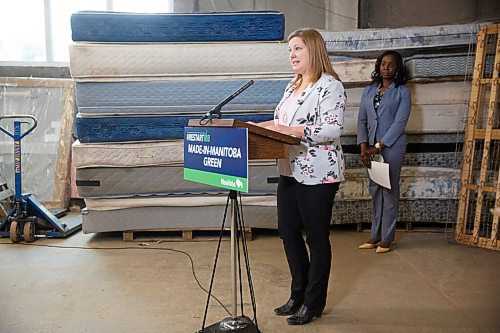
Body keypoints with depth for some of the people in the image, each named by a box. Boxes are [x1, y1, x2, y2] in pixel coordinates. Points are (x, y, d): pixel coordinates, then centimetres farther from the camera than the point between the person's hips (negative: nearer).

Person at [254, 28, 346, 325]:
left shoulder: (330, 85, -11)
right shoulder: (292, 87, 16)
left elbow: (333, 129, -21)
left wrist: (287, 130, -26)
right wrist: (270, 127, 1)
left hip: (318, 175, -9)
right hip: (290, 172, 9)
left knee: (316, 238, 5)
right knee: (289, 233, 14)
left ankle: (314, 303, 21)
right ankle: (298, 295, 31)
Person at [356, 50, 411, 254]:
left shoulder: (402, 92, -1)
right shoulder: (369, 91, 12)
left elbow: (399, 123, -10)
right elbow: (362, 120, 8)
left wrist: (379, 147, -15)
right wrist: (364, 147, -5)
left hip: (392, 147, -4)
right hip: (371, 147, 4)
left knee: (389, 191, 1)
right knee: (375, 190, 9)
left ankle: (386, 239, 9)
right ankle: (375, 236, 17)